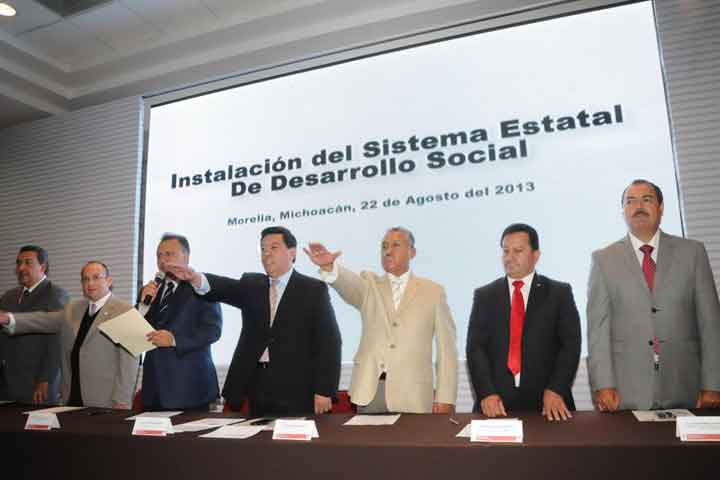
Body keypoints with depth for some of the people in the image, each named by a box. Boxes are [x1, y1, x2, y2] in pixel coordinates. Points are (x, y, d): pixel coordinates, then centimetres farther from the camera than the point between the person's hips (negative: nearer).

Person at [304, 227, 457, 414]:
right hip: (369, 390, 1)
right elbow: (348, 282, -14)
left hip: (412, 395, -1)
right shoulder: (370, 285, 9)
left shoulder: (433, 291, 5)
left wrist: (445, 399, -3)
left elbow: (446, 348, 3)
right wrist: (328, 266, -35)